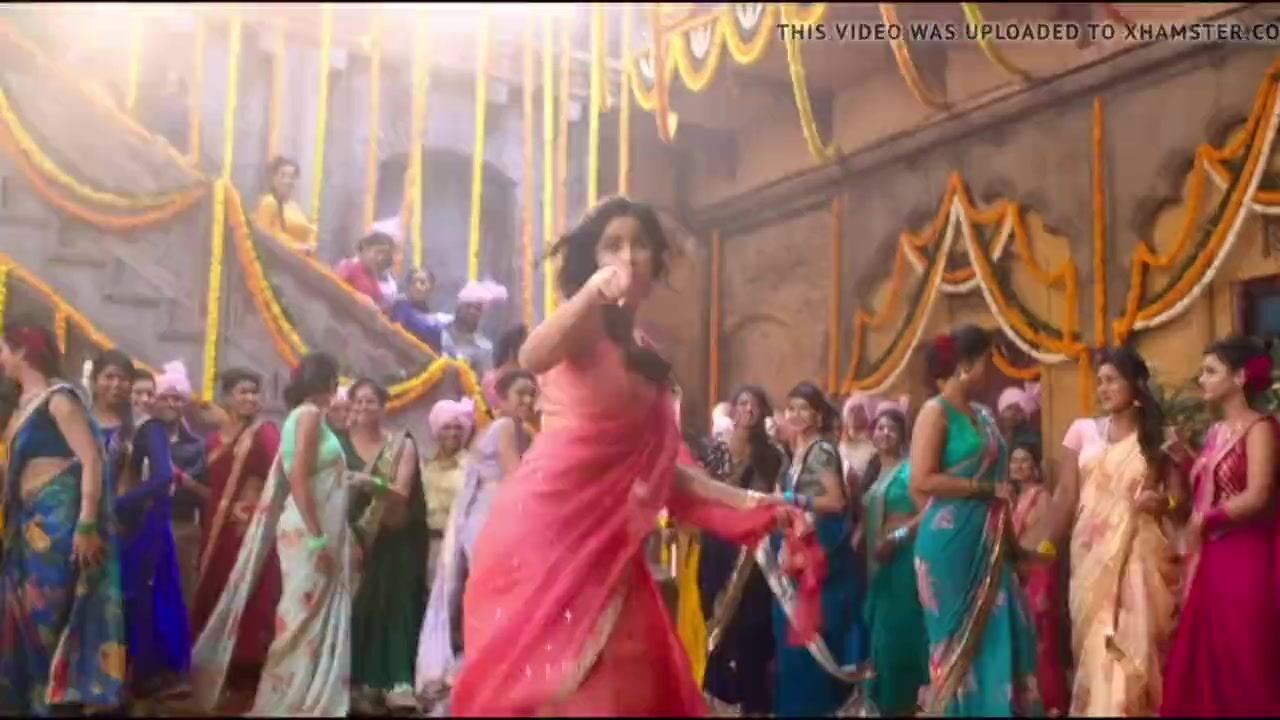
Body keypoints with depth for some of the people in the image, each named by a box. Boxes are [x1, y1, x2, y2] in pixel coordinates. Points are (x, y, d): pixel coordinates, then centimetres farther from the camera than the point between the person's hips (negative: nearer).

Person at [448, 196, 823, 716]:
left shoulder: (644, 356, 18)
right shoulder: (584, 327, -3)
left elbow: (664, 468, 17)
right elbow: (531, 359, -28)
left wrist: (755, 505, 14)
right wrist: (591, 292, -43)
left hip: (605, 544, 8)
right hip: (545, 528, -8)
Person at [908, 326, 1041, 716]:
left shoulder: (983, 414, 14)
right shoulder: (936, 411, -8)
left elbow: (996, 480, 17)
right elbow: (922, 481, -17)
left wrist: (1011, 540, 11)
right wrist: (984, 488, -14)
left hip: (988, 541, 7)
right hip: (950, 541, -7)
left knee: (997, 630, 6)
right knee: (958, 635, 2)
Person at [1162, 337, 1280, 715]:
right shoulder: (1216, 433, 15)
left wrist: (1202, 523, -9)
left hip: (1246, 560, -7)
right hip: (1209, 560, 7)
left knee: (1243, 666, -1)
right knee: (1203, 662, 8)